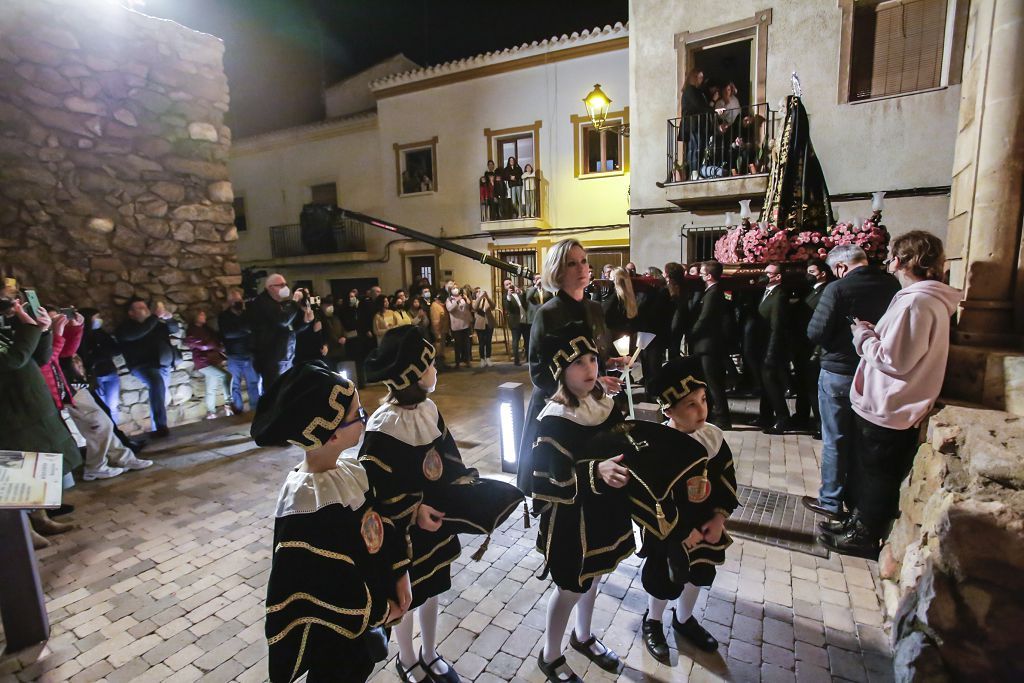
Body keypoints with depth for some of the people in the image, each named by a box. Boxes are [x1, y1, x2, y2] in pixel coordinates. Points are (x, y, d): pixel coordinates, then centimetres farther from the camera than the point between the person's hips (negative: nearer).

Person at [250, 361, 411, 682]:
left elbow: (383, 524, 2)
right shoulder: (307, 504, -33)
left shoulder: (351, 470, -10)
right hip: (336, 631, -6)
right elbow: (330, 586, -26)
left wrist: (400, 574, 0)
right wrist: (380, 610, -13)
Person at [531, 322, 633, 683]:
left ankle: (583, 636, 51)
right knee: (571, 587, 12)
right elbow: (556, 481, -26)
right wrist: (596, 472, -38)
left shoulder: (605, 403, -5)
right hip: (572, 516, -6)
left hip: (605, 509, 6)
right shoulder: (553, 420, -24)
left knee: (591, 577, 25)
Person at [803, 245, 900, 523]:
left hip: (838, 373, -5)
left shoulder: (838, 289, -19)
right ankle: (857, 498, 32)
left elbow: (815, 333, -18)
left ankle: (831, 503, 17)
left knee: (835, 440, 6)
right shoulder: (892, 285, -2)